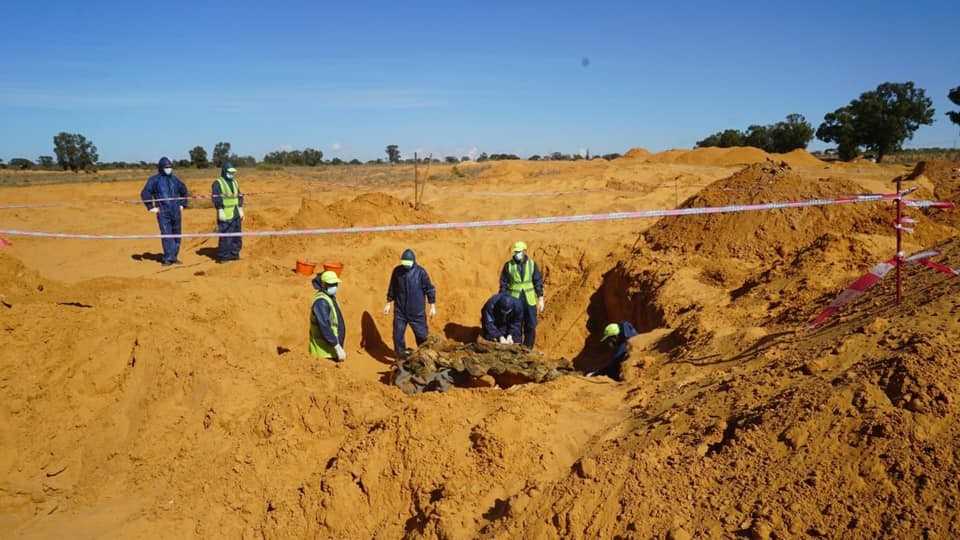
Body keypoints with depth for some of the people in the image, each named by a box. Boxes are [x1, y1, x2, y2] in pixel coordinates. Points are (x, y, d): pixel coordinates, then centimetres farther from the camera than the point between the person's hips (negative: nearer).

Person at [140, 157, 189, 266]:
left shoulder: (174, 179, 13)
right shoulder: (154, 179, -1)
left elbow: (184, 191, 28)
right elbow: (145, 193, -6)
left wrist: (182, 204, 19)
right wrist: (151, 207, -7)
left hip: (176, 212, 5)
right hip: (163, 212, -5)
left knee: (176, 235, 7)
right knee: (166, 235, -9)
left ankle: (174, 257, 17)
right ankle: (168, 258, -7)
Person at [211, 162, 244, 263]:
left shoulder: (234, 182, 16)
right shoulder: (218, 183, -6)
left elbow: (240, 196, 19)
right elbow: (216, 198, -13)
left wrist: (241, 209, 14)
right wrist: (220, 211, -18)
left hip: (236, 213, 7)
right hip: (225, 214, -7)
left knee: (237, 235, 9)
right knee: (225, 236, -10)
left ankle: (234, 254, 18)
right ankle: (223, 256, -5)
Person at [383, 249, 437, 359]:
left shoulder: (421, 272, -10)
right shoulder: (397, 271, -2)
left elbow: (430, 289, -4)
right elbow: (392, 288, 10)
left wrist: (432, 306, -3)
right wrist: (389, 304, 13)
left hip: (417, 311, -2)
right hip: (400, 311, 2)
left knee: (421, 334, 8)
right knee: (398, 334, 3)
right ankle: (401, 356, 20)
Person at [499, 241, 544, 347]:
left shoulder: (532, 264, 0)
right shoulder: (508, 265, -4)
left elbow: (538, 282, 2)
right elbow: (503, 284, 1)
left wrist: (541, 299, -2)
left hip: (529, 300, 1)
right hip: (514, 300, -1)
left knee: (531, 326, 3)